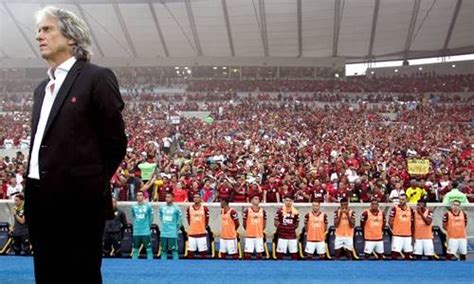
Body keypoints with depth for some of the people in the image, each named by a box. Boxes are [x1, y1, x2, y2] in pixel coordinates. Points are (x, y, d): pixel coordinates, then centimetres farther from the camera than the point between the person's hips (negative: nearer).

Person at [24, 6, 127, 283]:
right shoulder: (42, 88, 19)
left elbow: (116, 143, -7)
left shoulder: (97, 77, -6)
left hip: (79, 201, -7)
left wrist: (93, 185, -2)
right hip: (41, 200, 8)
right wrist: (33, 188, 13)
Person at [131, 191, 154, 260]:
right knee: (135, 249, 9)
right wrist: (135, 226, 12)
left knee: (148, 249, -2)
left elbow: (151, 217, 6)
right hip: (136, 232, 3)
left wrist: (148, 225, 8)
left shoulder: (148, 206, -3)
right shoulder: (134, 207, 6)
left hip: (146, 232, -3)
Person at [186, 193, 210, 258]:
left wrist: (204, 227, 10)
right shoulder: (189, 208, 1)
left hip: (202, 233, -1)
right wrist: (193, 227, 11)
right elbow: (188, 221, 11)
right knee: (190, 251, 5)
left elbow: (206, 221, 7)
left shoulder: (205, 208, -3)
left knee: (203, 251, 4)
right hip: (192, 233, 1)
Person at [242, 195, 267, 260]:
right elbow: (244, 223, 2)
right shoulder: (247, 210, -6)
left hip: (259, 235, 3)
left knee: (260, 253, 6)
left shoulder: (263, 211, 4)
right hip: (249, 235, -3)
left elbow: (264, 223, 13)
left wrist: (261, 230, 11)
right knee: (248, 253, -1)